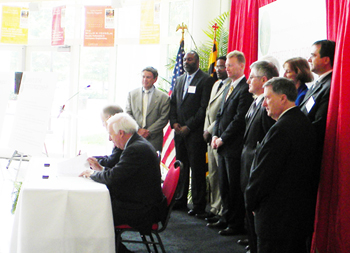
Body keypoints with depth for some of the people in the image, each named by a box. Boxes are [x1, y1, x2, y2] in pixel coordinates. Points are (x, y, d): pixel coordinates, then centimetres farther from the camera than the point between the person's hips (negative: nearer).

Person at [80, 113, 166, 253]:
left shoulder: (136, 149, -21)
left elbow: (113, 177, -24)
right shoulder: (139, 144, 12)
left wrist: (93, 173, -7)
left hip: (142, 210, -10)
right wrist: (102, 169, 10)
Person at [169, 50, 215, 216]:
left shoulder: (206, 80, -5)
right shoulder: (179, 80, 19)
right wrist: (174, 122, 2)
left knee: (197, 169, -3)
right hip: (179, 132, 6)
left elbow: (204, 107, -11)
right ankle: (181, 200, 20)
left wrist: (189, 126, -13)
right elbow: (173, 103, 19)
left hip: (195, 132, -6)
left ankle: (199, 205, 3)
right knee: (181, 167, 11)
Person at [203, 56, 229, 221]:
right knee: (212, 175, 13)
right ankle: (214, 208, 22)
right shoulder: (216, 84, 18)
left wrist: (210, 131, -12)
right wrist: (206, 130, 11)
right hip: (211, 137, 9)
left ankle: (221, 211, 2)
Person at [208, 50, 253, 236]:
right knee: (224, 185, 16)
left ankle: (237, 224, 8)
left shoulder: (245, 89, -14)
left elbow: (239, 119, -18)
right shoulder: (229, 88, 16)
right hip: (223, 146, 9)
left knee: (235, 187, -1)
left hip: (234, 147, -9)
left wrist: (223, 139, -14)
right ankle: (226, 218, 27)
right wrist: (215, 135, 5)